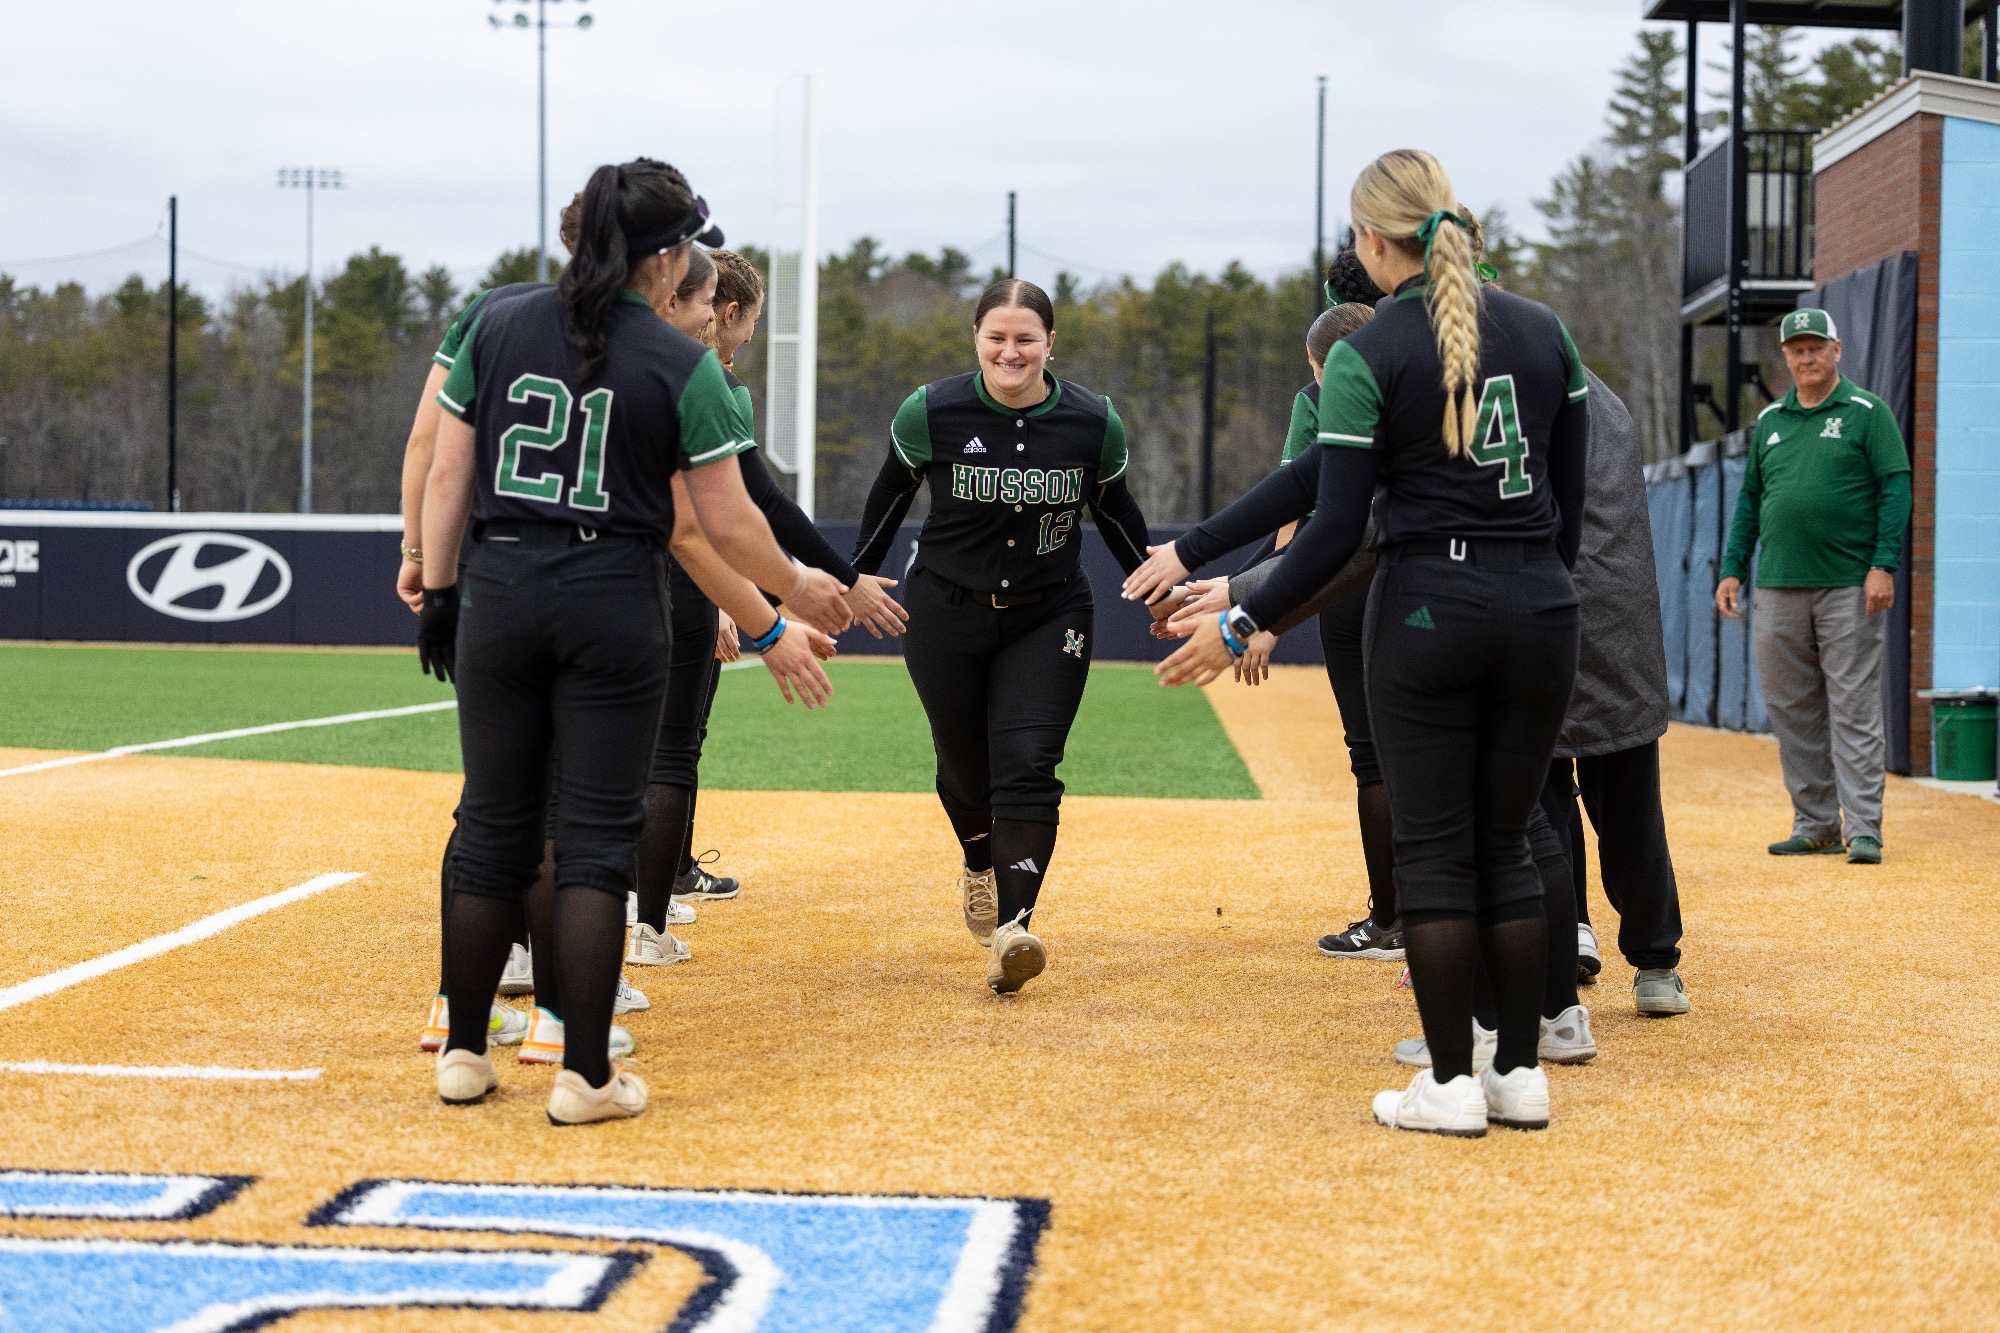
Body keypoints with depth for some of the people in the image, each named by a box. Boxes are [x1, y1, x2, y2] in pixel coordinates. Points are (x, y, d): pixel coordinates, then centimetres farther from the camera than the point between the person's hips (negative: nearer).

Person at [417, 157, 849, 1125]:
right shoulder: (681, 365, -6)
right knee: (596, 835, 2)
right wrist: (795, 590, 12)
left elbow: (446, 475, 3)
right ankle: (585, 1075, 2)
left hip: (498, 590, 3)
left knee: (493, 825, 12)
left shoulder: (496, 327, 3)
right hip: (614, 602, -3)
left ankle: (464, 1053, 19)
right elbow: (727, 521, -4)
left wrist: (439, 592, 11)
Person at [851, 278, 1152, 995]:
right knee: (965, 766, 10)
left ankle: (1012, 926, -20)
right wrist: (856, 577, 11)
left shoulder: (1094, 423, -9)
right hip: (945, 613, 0)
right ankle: (981, 865, 43)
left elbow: (1114, 507, 8)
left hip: (1049, 618, 0)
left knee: (1026, 766, -15)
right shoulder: (930, 413, -13)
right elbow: (893, 491, 5)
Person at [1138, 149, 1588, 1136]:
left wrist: (1241, 626, -6)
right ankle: (1520, 1074, 14)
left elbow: (1336, 528, -13)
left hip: (1425, 613, -4)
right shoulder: (1543, 332, 6)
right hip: (1537, 613, 5)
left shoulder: (1365, 358, -9)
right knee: (1506, 844, 12)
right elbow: (1572, 498, 9)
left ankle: (1450, 1083, 4)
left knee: (1432, 851, 3)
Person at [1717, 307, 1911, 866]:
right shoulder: (1769, 421, 16)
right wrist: (1732, 569, 12)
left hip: (1850, 587, -5)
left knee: (1854, 709, -5)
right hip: (1779, 588, 5)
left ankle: (1863, 828, -4)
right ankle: (1815, 825, 13)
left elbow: (1896, 489, -3)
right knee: (1793, 712, 6)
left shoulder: (1868, 413, 2)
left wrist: (1884, 565, -12)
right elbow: (1749, 498, 20)